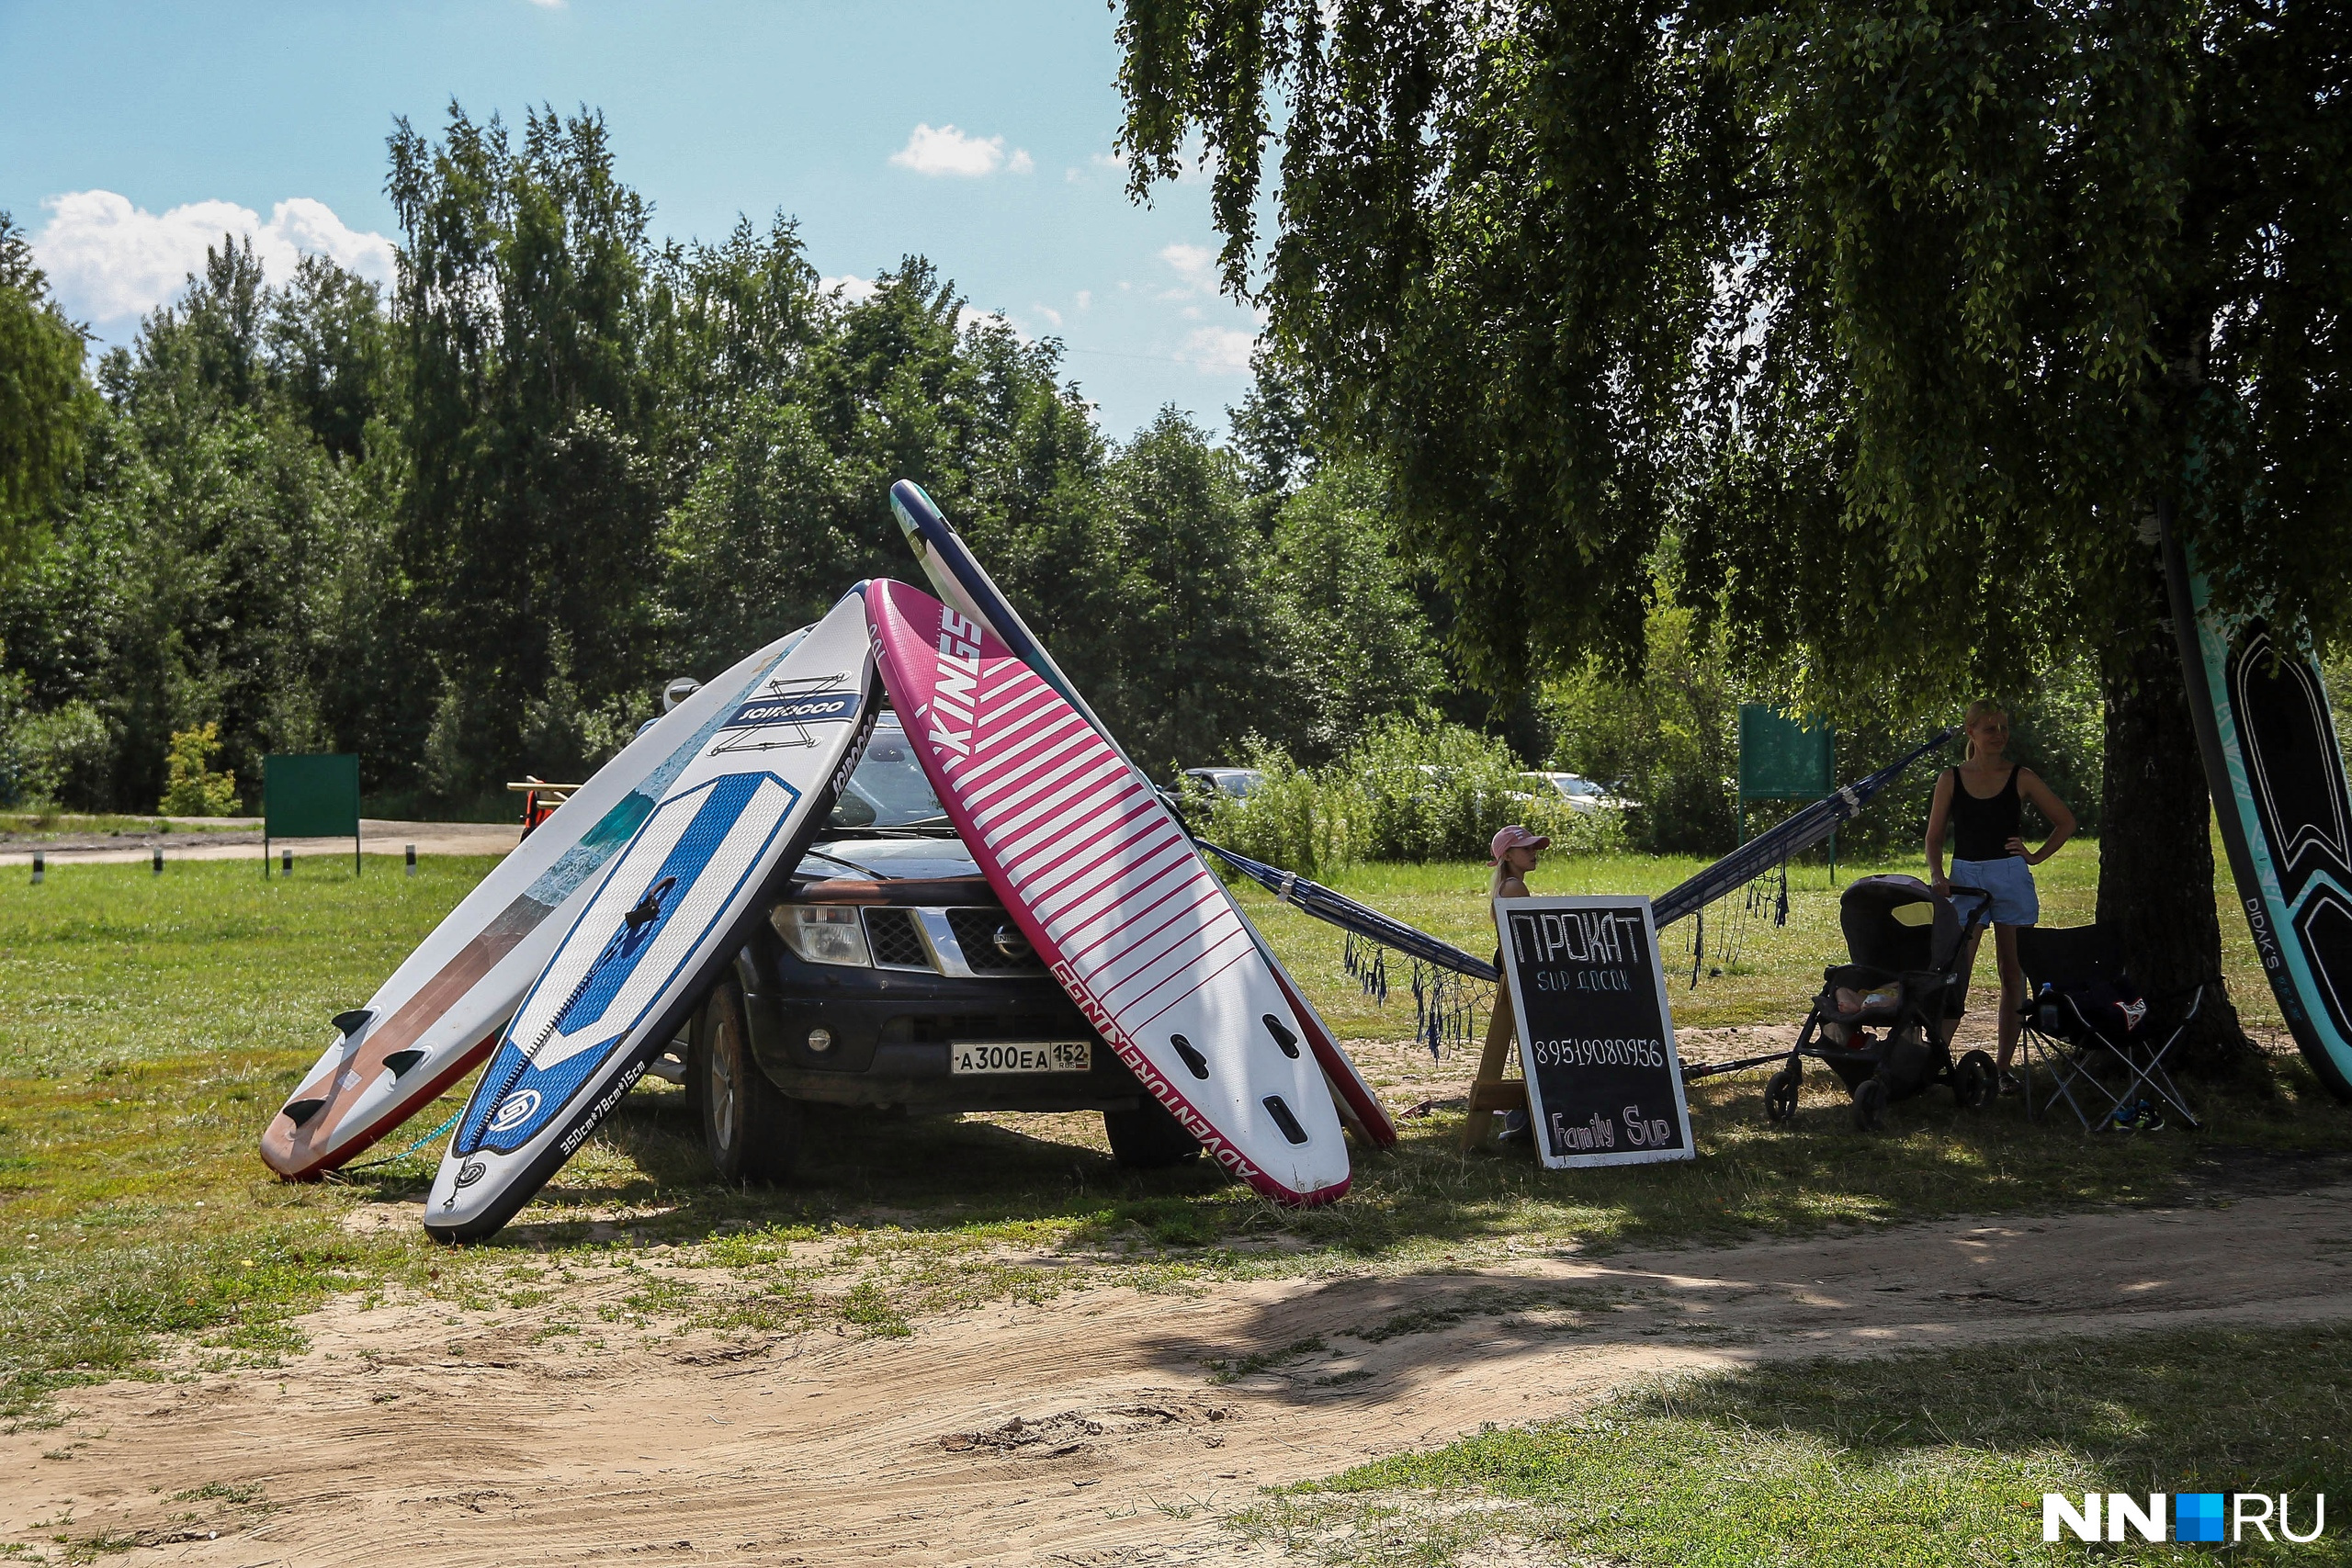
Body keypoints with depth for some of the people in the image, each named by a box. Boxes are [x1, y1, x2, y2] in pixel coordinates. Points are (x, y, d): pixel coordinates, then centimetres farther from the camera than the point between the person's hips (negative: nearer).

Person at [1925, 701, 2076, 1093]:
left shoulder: (2020, 777, 3)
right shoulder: (1951, 778, 5)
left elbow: (2065, 821, 11)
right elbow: (1934, 836, 6)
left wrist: (2036, 856, 1)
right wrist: (1937, 875, -10)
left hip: (2011, 880, 0)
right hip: (1964, 879, 0)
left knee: (2013, 975, 3)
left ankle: (2004, 1066, 9)